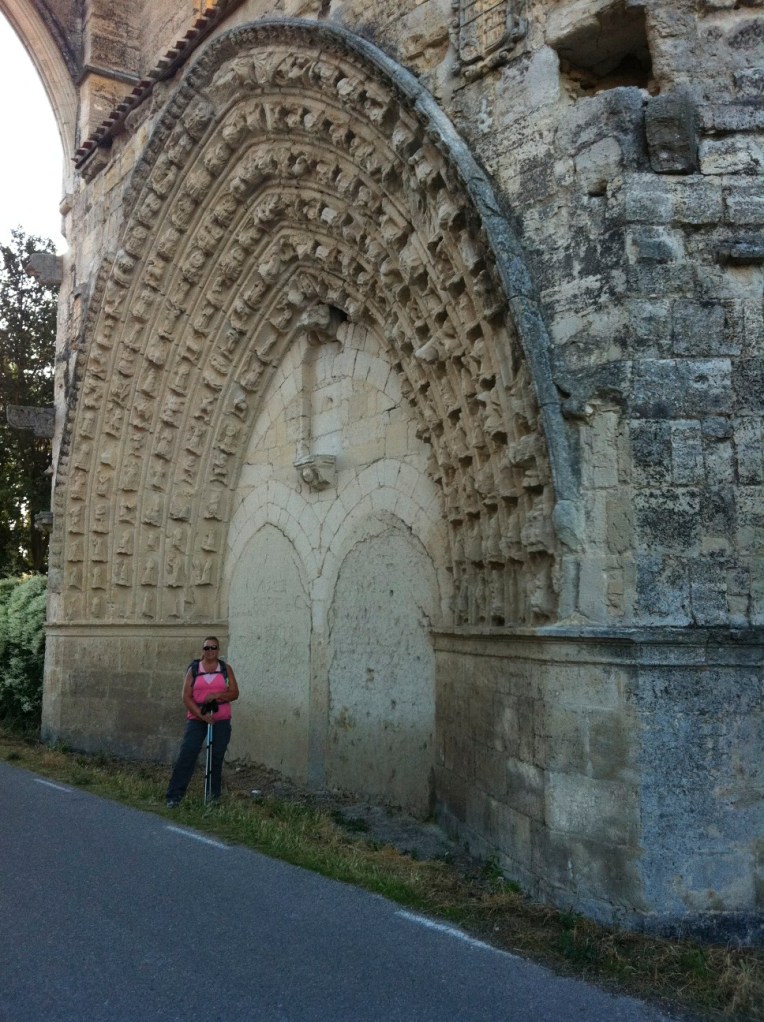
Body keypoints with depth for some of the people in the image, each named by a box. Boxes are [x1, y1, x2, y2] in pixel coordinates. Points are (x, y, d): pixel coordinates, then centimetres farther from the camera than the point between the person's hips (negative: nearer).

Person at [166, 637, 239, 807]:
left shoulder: (226, 669, 7)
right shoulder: (193, 669, 4)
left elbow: (234, 693, 2)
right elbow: (186, 697, -3)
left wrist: (217, 695, -16)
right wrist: (201, 714, -15)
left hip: (221, 721, 1)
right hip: (196, 719, -1)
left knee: (217, 758, 5)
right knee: (186, 756, -8)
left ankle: (214, 797, 14)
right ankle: (174, 796, -5)